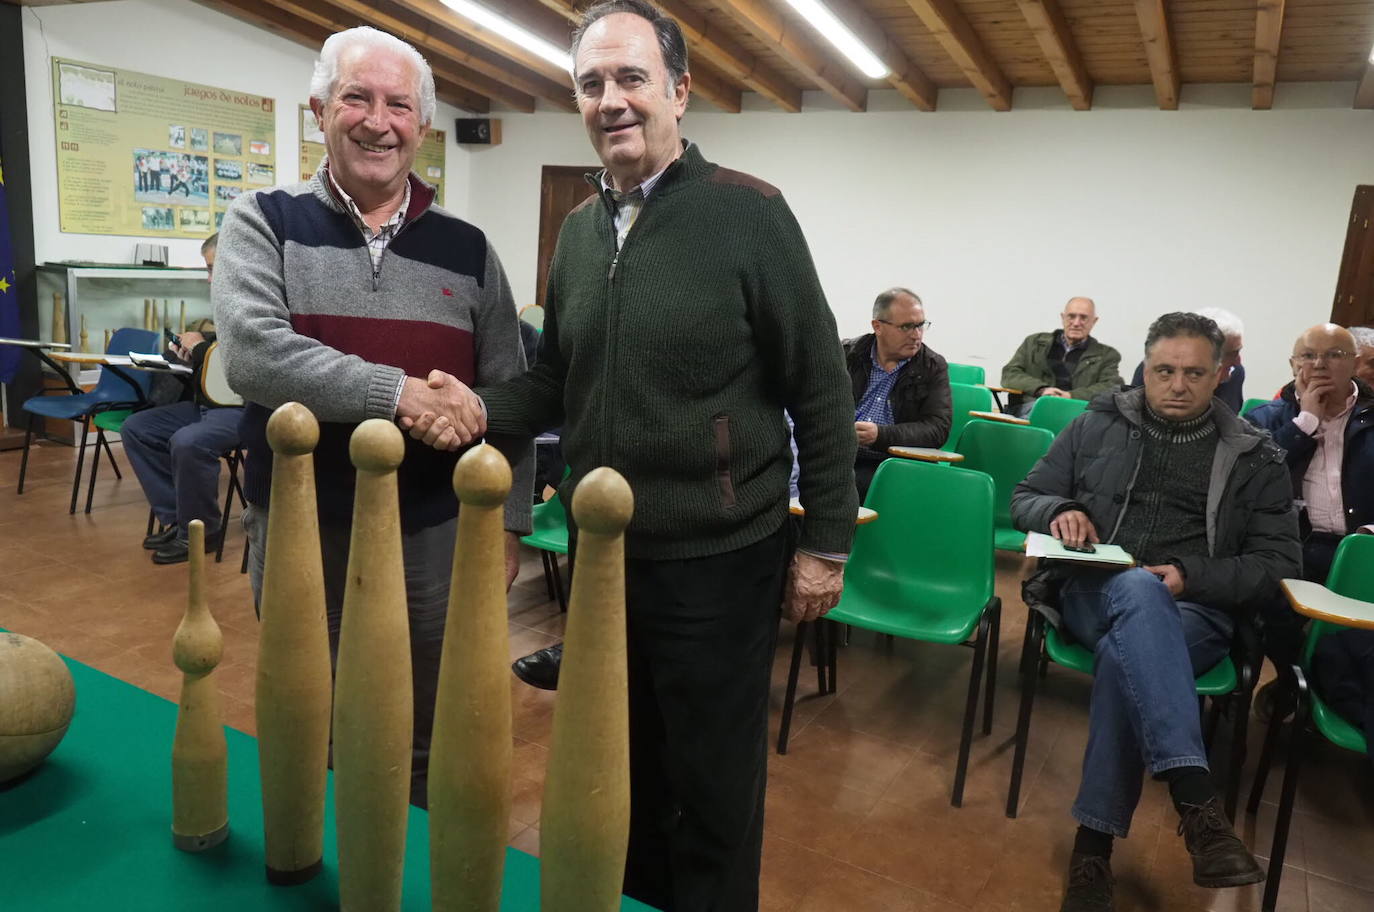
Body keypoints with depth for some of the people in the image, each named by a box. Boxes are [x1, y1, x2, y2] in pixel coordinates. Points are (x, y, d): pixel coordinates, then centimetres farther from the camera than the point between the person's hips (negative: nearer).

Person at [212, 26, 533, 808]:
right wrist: (398, 394, -25)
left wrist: (508, 521, 2)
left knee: (433, 746, 17)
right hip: (301, 529, -1)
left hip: (435, 534, 1)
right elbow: (252, 352, -19)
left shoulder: (467, 249, 3)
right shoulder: (264, 222, -2)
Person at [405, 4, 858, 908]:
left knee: (711, 791, 12)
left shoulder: (747, 212, -10)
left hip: (715, 560, -6)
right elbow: (558, 382, 13)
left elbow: (820, 388, -9)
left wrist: (827, 541, -9)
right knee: (620, 774, 23)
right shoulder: (580, 228, 8)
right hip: (601, 552, 6)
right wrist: (479, 406, -7)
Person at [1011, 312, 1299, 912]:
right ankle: (1197, 804, -45)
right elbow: (1024, 498, 15)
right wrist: (1058, 511, -10)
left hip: (1194, 613, 0)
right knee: (1138, 590, -38)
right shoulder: (1097, 426, 12)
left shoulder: (1255, 458, 11)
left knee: (1124, 656, -36)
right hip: (1090, 595, 0)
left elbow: (1279, 559, 6)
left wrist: (1191, 576, -11)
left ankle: (1094, 844, -29)